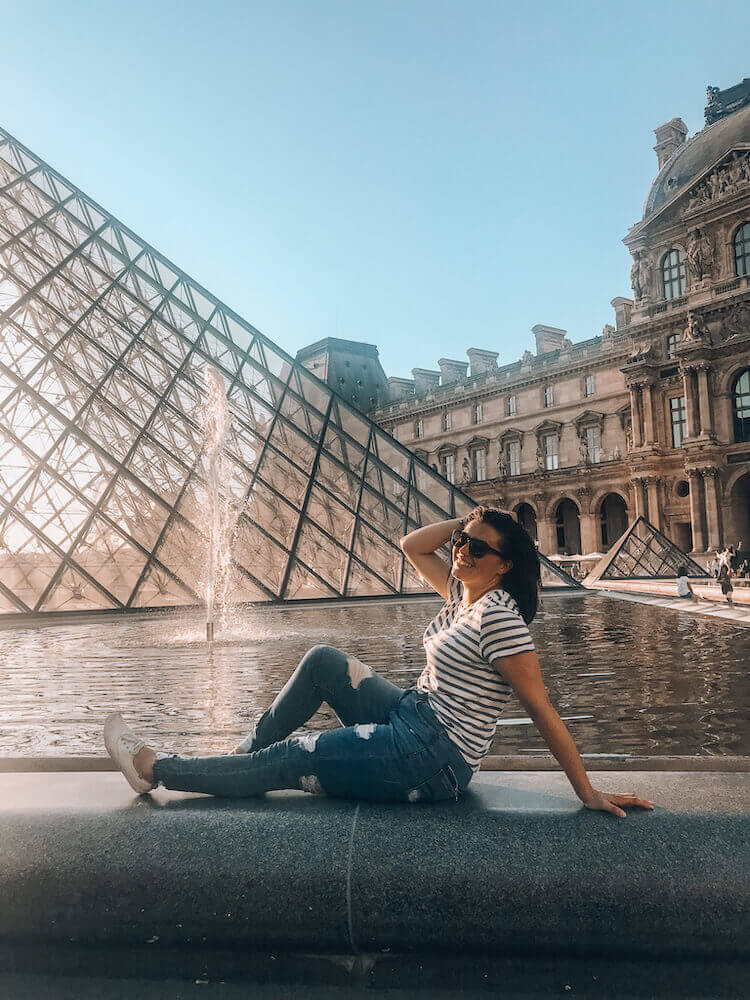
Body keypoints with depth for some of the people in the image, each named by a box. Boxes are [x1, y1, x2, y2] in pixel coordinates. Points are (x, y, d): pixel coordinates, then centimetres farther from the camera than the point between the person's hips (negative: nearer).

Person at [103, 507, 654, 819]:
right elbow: (411, 545, 14)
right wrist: (467, 521, 3)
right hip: (411, 718, 9)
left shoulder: (498, 617, -20)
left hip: (432, 760, -9)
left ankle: (155, 768, 12)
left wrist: (588, 792, -18)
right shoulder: (462, 592, 6)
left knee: (284, 761, -3)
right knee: (324, 659, 6)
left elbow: (543, 711, -19)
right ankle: (248, 750, 17)